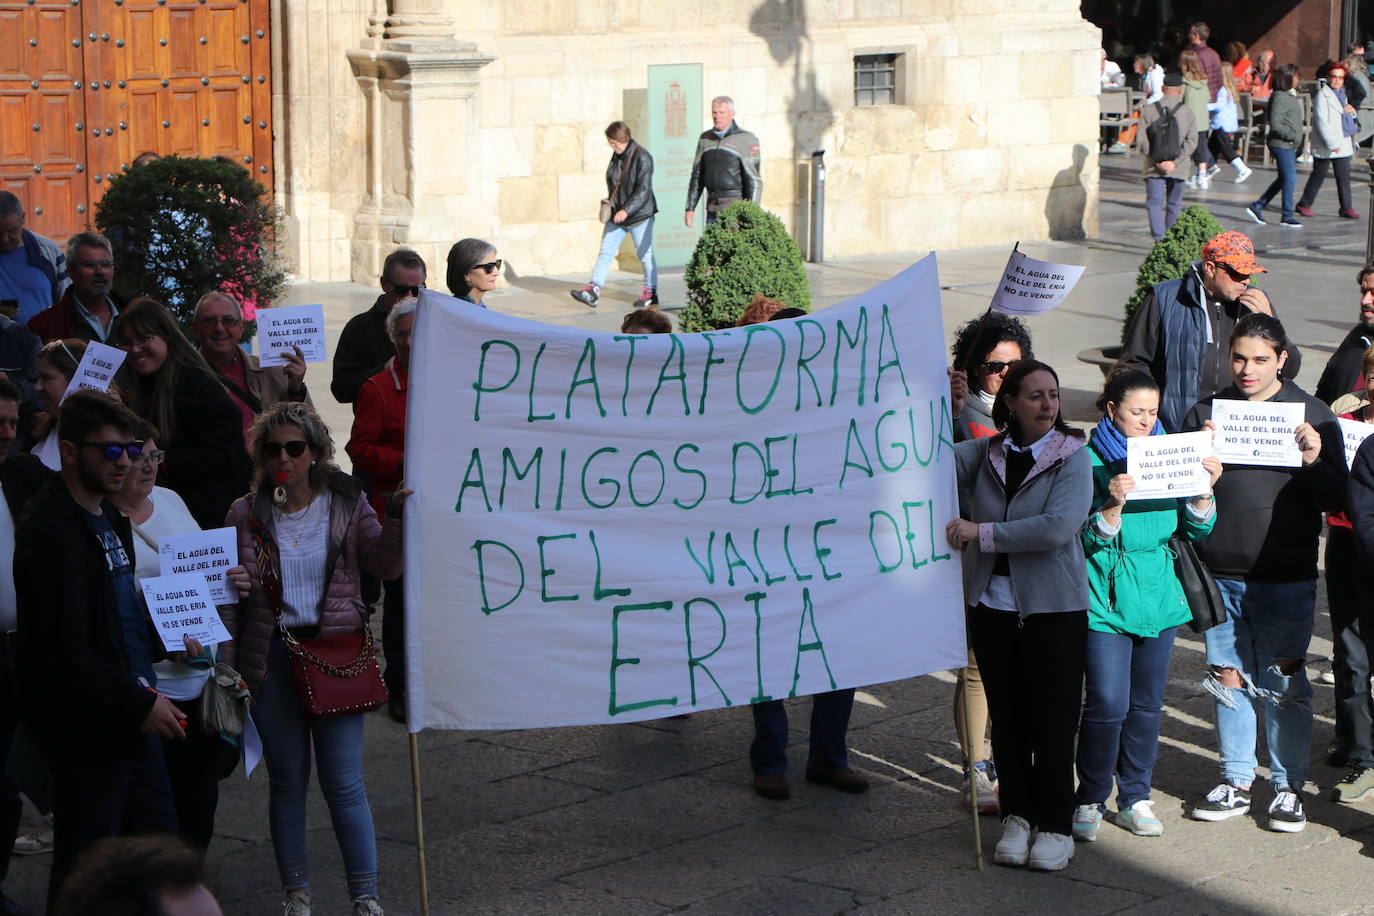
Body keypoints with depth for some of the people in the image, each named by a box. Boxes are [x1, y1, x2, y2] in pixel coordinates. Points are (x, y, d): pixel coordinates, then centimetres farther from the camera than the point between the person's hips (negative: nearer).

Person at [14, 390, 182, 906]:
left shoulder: (108, 515, 11)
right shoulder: (51, 532, -20)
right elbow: (64, 654, -23)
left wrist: (164, 640, 6)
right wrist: (139, 704, -18)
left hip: (129, 715, 10)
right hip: (85, 726, -10)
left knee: (157, 835, 16)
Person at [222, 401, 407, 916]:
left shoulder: (346, 504, 1)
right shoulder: (246, 515, 1)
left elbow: (385, 566, -7)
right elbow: (229, 598, 4)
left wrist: (396, 519, -23)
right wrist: (225, 667, -1)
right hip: (273, 658, 1)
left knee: (343, 783, -2)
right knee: (287, 781, 10)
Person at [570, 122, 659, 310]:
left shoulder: (642, 158, -17)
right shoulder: (617, 156, 7)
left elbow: (643, 190, -21)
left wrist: (627, 210, -27)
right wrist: (611, 204, 14)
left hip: (639, 215, -8)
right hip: (616, 214, 8)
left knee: (644, 253, 4)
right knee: (606, 250, 0)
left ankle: (650, 292, 17)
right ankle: (593, 290, -5)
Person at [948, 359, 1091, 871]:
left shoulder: (1073, 459, -6)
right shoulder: (986, 453, 7)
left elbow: (1057, 526, -20)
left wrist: (981, 532, -18)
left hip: (1053, 607, -3)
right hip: (991, 603, 3)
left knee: (1052, 719, 0)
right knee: (1006, 717, 7)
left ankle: (1054, 827, 11)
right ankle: (1016, 816, 19)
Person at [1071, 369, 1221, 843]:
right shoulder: (1090, 461, -7)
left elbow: (1196, 529, 8)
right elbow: (1087, 538, -10)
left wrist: (1204, 488, -10)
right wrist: (1113, 505, -27)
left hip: (1160, 597, 5)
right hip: (1107, 599, -5)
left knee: (1147, 703, 10)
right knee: (1107, 704, -10)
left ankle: (1134, 798, 23)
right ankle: (1090, 800, 6)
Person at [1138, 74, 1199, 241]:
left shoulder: (1148, 110, 0)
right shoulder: (1187, 112, 0)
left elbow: (1141, 141, -7)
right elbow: (1191, 141, -8)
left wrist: (1157, 161, -9)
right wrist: (1175, 162, -12)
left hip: (1153, 168, -1)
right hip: (1178, 169, 1)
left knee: (1154, 203, -1)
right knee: (1174, 205, 14)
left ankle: (1159, 239, -19)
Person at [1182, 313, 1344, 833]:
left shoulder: (1310, 415, 1)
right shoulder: (1206, 412, 7)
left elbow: (1336, 499, 0)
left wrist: (1314, 460, -18)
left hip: (1285, 576, -2)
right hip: (1220, 573, 2)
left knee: (1283, 682, 1)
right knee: (1228, 677, 9)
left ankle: (1287, 788, 11)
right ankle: (1236, 783, 19)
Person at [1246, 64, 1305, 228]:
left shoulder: (1290, 96, 14)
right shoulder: (1280, 97, -16)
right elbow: (1275, 124, -21)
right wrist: (1292, 135, -18)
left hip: (1290, 145, 10)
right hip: (1281, 144, -10)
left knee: (1284, 179, 14)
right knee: (1290, 179, -7)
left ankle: (1257, 207, 20)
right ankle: (1287, 216, 1)